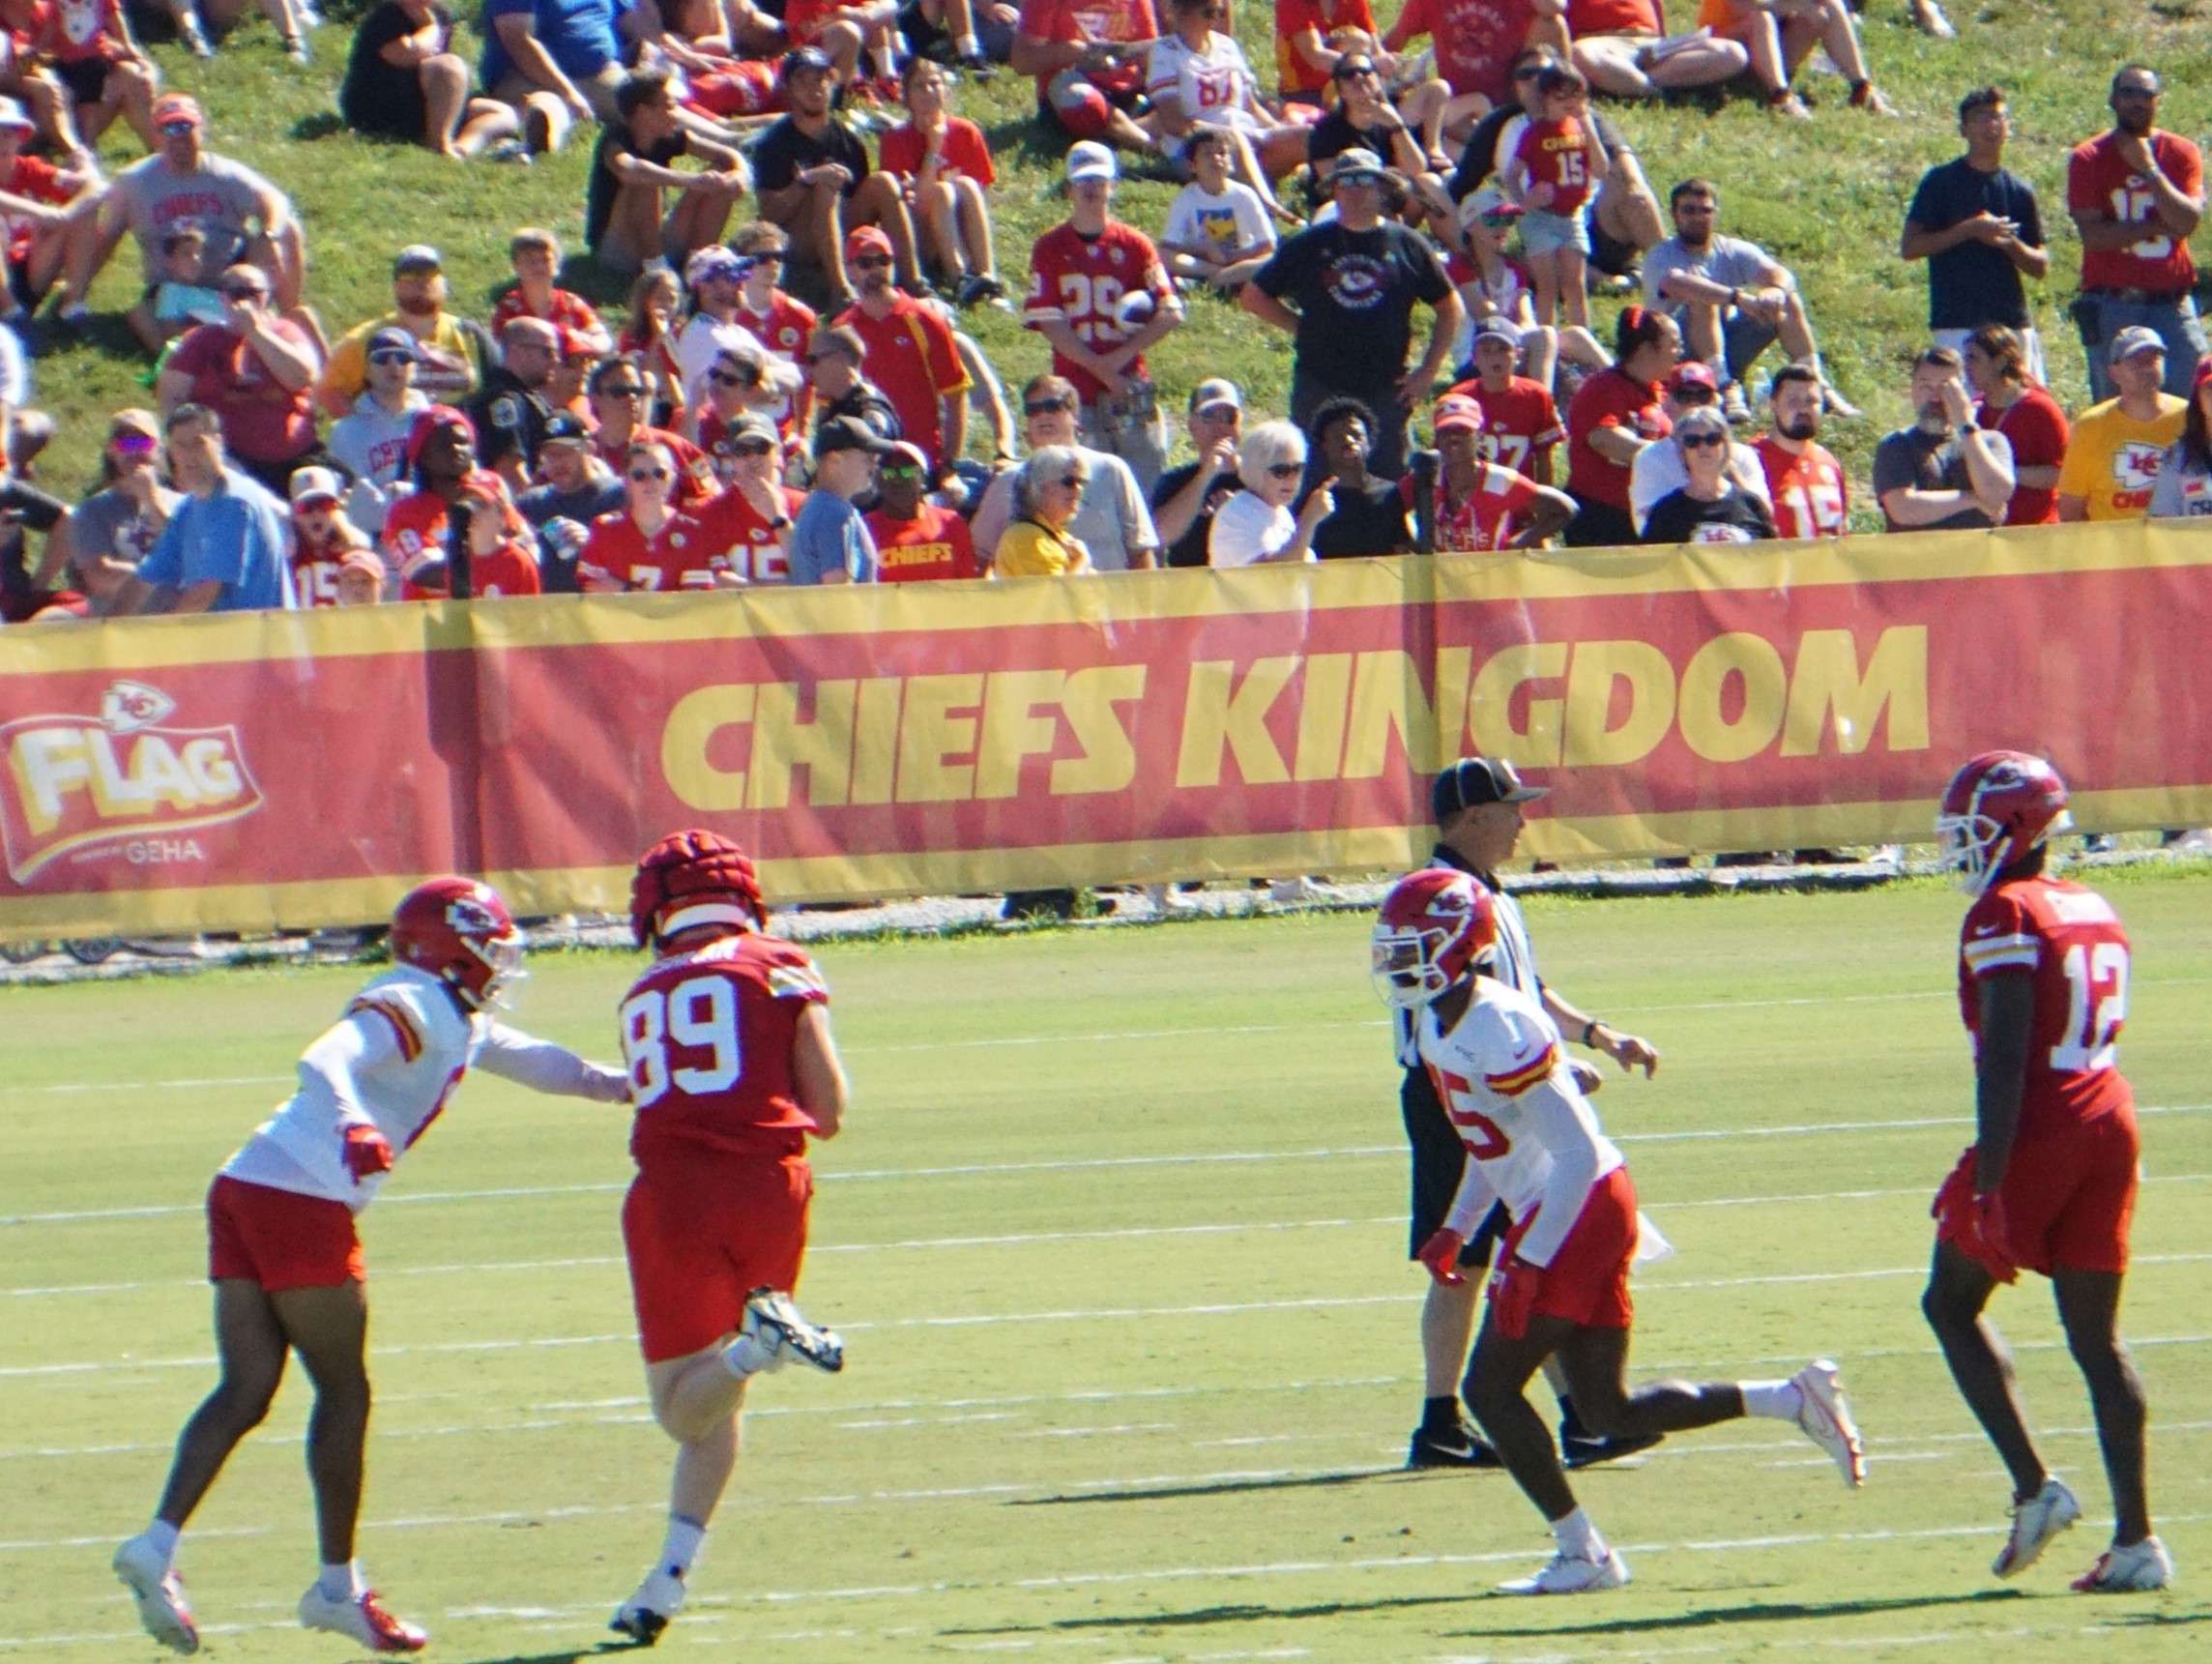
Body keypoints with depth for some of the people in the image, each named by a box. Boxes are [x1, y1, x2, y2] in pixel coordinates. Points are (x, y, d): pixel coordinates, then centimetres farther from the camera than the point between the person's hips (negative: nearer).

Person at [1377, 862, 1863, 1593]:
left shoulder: (1496, 1029, -21)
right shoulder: (1438, 1025, 10)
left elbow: (1576, 1154, -23)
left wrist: (1530, 1265, -24)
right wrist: (1456, 1230, 19)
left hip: (1579, 1209, -10)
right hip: (1561, 1212, 10)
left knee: (1491, 1387, -7)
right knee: (1611, 1410, 11)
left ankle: (1582, 1554, 0)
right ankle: (1795, 1400, 14)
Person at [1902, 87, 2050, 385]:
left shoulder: (2019, 191, 12)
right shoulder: (1941, 182, 1)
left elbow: (2040, 266, 15)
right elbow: (1909, 248, -3)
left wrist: (2008, 243, -7)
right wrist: (1968, 230, -13)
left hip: (2013, 323, 4)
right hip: (1957, 324, -4)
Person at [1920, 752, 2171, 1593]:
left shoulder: (2006, 917, -11)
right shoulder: (2095, 910, 14)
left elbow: (2005, 1057, -17)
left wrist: (1988, 1179, -18)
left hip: (2038, 1131, -7)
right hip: (2109, 1122, 7)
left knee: (1953, 1303, 10)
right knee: (2096, 1334, 9)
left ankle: (2034, 1486, -2)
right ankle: (2134, 1537, 4)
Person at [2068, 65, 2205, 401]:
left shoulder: (2182, 153, 7)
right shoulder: (2088, 159, 2)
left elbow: (2188, 221, -8)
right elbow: (2092, 235, -9)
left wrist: (2149, 168, -12)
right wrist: (2160, 227, -7)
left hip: (2172, 306, 1)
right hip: (2112, 307, -1)